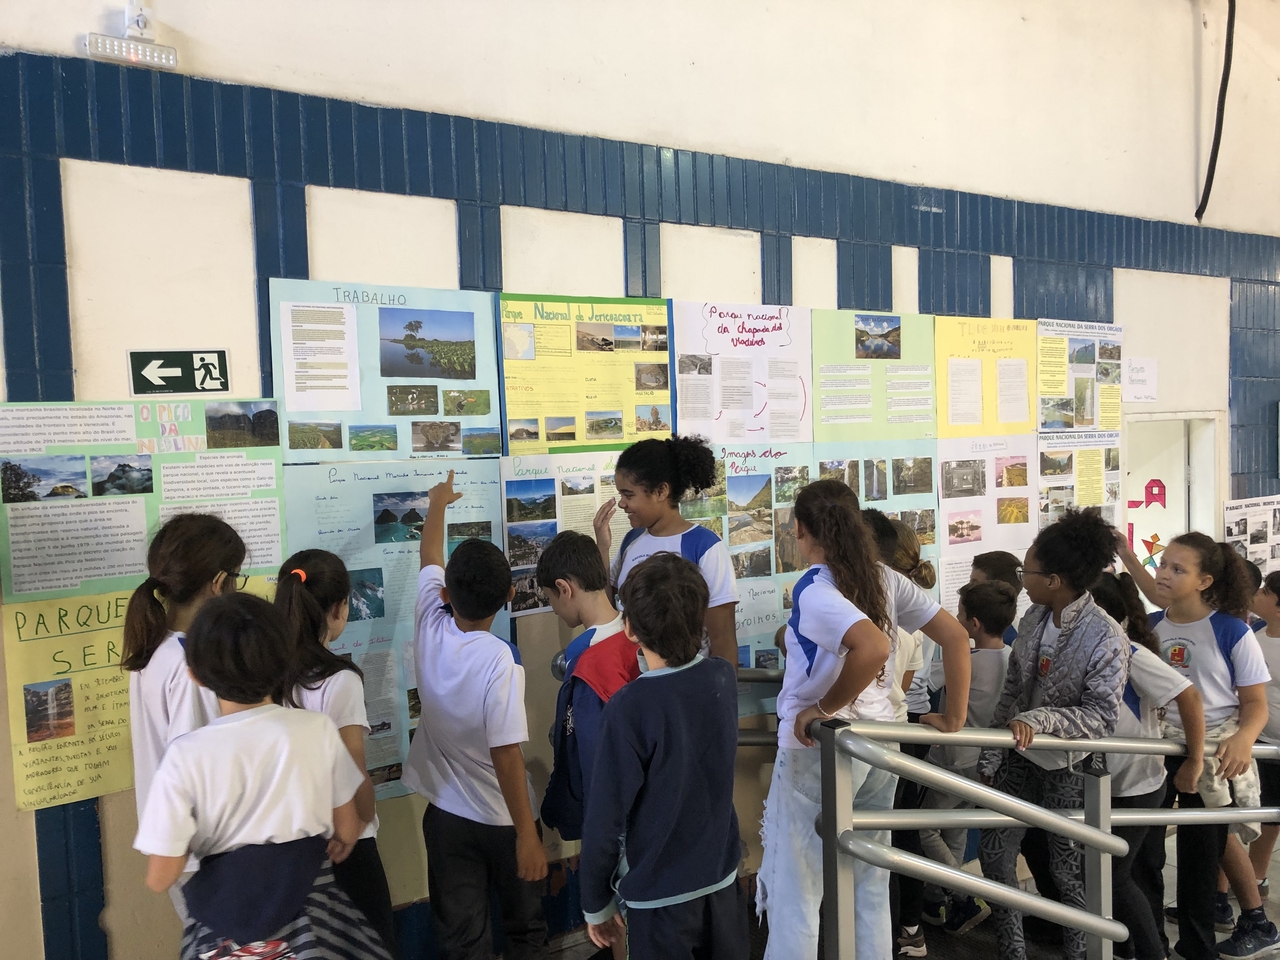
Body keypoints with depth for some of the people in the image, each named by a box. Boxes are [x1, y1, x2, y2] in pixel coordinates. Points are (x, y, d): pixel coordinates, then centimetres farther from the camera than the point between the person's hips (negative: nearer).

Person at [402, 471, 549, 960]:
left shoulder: (430, 624, -12)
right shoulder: (500, 659, -26)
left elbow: (429, 558, 7)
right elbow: (506, 756, -25)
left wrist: (437, 503, 24)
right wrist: (528, 834, -17)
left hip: (446, 815, 4)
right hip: (502, 819, -4)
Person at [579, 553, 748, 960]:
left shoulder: (629, 708, -26)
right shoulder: (724, 677, -10)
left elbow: (605, 819, -19)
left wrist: (596, 904, -3)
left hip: (660, 896, -5)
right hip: (723, 879, 5)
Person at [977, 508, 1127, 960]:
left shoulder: (1105, 638, -21)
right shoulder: (1034, 618, -2)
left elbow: (1101, 715, -24)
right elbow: (1011, 690, 4)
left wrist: (1038, 719, -37)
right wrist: (991, 756, 6)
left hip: (1068, 768, -6)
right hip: (1019, 756, 6)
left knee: (1068, 868, 9)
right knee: (994, 853, 9)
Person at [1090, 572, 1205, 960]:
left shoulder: (1130, 654, -20)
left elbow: (1189, 697, -24)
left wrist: (1194, 761, -20)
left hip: (1136, 785, -7)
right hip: (1111, 783, 7)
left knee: (1112, 876, 0)